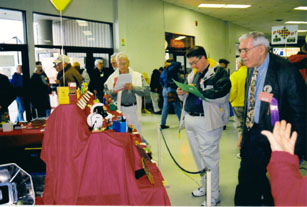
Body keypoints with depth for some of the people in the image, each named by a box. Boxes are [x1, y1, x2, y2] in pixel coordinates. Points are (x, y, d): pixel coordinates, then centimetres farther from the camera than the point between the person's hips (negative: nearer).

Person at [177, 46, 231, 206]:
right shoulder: (192, 74, 18)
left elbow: (221, 94, -21)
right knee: (198, 156, 16)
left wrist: (199, 89, -21)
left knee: (208, 158, -4)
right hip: (190, 120, 8)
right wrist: (182, 93, 2)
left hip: (207, 122, -8)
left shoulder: (218, 72, -6)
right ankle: (205, 186, 33)